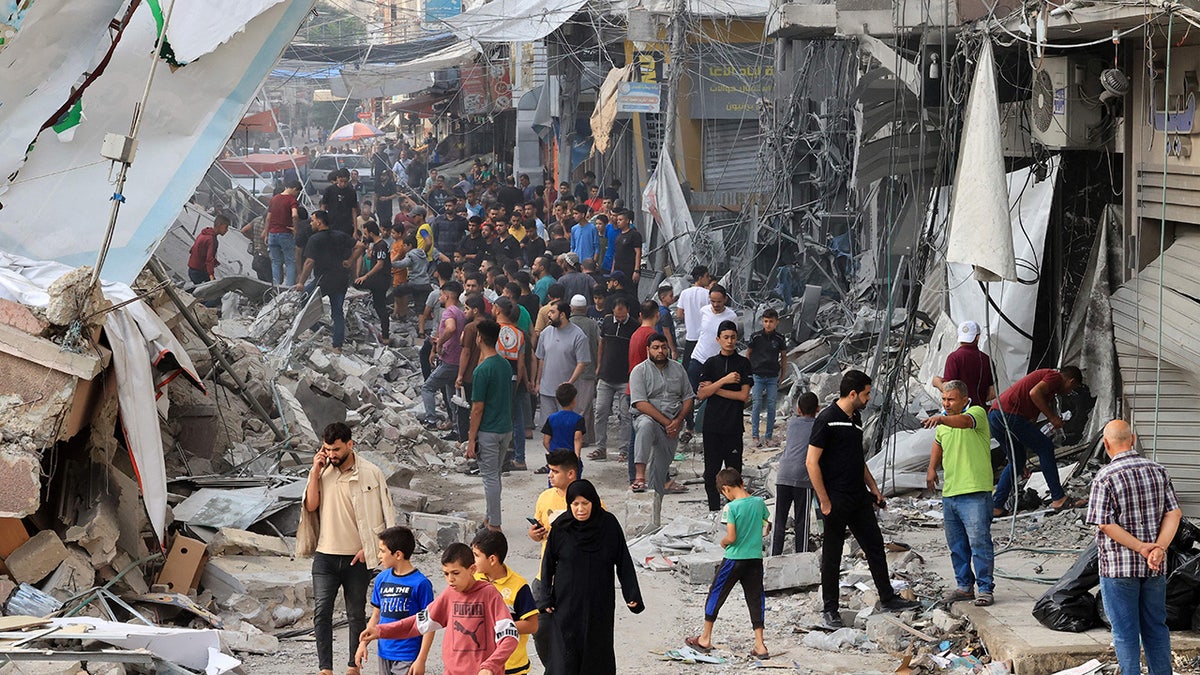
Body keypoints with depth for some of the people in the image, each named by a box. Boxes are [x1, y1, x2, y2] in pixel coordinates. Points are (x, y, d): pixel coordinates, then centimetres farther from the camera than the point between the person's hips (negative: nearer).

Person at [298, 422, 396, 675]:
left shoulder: (370, 473, -5)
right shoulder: (322, 472, 5)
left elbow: (384, 515, -2)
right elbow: (311, 506, -4)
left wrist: (369, 548, -8)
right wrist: (315, 471, -9)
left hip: (357, 558, -2)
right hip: (325, 556, 2)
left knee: (357, 614, 8)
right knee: (321, 611, -9)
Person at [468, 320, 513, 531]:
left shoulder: (482, 370, -19)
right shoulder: (506, 365, 6)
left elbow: (478, 408, -18)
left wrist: (471, 439, -13)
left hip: (488, 432, -8)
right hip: (506, 429, 8)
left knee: (490, 477, 0)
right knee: (494, 475, 19)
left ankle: (494, 525, 4)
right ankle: (491, 518, 27)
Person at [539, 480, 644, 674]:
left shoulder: (609, 525, -8)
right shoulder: (560, 527, -8)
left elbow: (623, 562, -5)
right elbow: (548, 563, 0)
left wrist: (632, 595, -8)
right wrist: (546, 598, -1)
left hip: (599, 602, 1)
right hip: (567, 602, -1)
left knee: (599, 649, 7)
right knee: (567, 650, -2)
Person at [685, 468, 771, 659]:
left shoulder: (731, 507, -16)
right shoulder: (759, 502, -1)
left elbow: (731, 538, -20)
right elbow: (768, 525, 13)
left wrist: (723, 542, 1)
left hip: (734, 559, -5)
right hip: (756, 558, 5)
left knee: (716, 594, 11)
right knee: (756, 599, 9)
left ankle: (705, 639, 20)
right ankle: (760, 645, 5)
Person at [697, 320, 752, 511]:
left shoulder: (743, 363, 2)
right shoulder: (711, 363, 7)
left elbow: (743, 395, -6)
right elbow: (701, 394, -3)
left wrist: (715, 389, -5)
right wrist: (724, 380, -13)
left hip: (734, 425, -1)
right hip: (712, 425, 2)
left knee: (734, 470, 0)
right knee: (711, 469, 3)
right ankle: (713, 508, 11)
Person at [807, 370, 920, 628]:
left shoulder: (856, 419, 13)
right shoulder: (827, 420, -14)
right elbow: (811, 462, -16)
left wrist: (873, 488, 19)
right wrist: (824, 501, -18)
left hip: (859, 497, 8)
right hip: (836, 499, -8)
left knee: (875, 546, 11)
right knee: (832, 554, 1)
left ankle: (887, 598, 22)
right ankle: (829, 609, 9)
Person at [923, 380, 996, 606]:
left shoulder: (977, 412, -8)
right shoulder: (943, 421, 14)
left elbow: (965, 421, -32)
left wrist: (941, 419, -50)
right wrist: (932, 468, 18)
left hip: (975, 493, -8)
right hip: (949, 493, 8)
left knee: (979, 541, -9)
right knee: (956, 545, 13)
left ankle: (985, 588, -2)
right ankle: (964, 586, 23)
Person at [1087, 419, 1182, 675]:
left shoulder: (1105, 478, -13)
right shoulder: (1158, 471, 2)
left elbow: (1106, 525, -17)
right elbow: (1174, 513, -3)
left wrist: (1141, 547, -14)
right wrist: (1159, 548, -12)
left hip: (1119, 567, -5)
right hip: (1155, 568, 5)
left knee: (1126, 632, 4)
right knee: (1155, 626, 15)